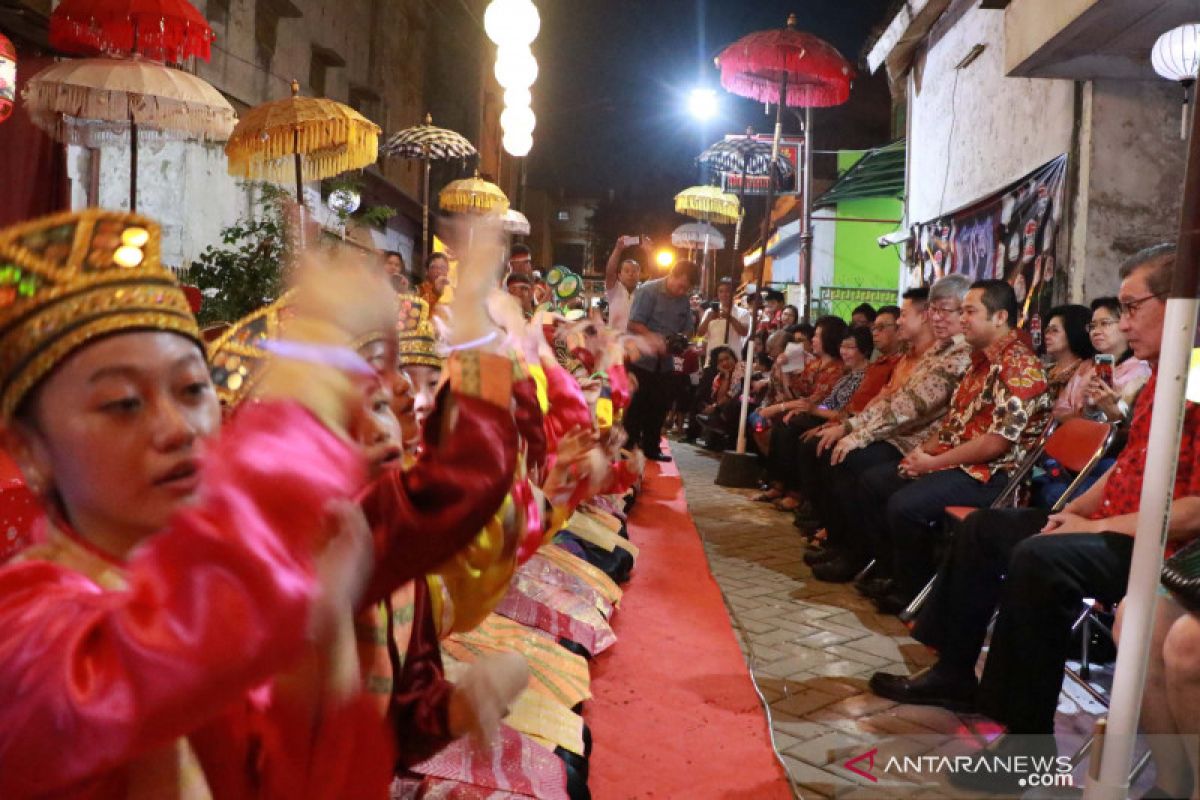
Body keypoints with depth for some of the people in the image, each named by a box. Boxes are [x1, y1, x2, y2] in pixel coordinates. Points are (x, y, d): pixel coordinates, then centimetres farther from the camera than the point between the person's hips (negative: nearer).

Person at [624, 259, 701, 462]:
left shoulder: (684, 301, 6)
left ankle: (651, 448, 22)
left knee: (660, 406, 10)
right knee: (637, 407, -1)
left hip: (664, 362, 6)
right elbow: (634, 324, -18)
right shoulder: (648, 291, -12)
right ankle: (627, 449, 9)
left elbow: (687, 330, 10)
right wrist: (657, 339, -29)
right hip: (641, 359, -6)